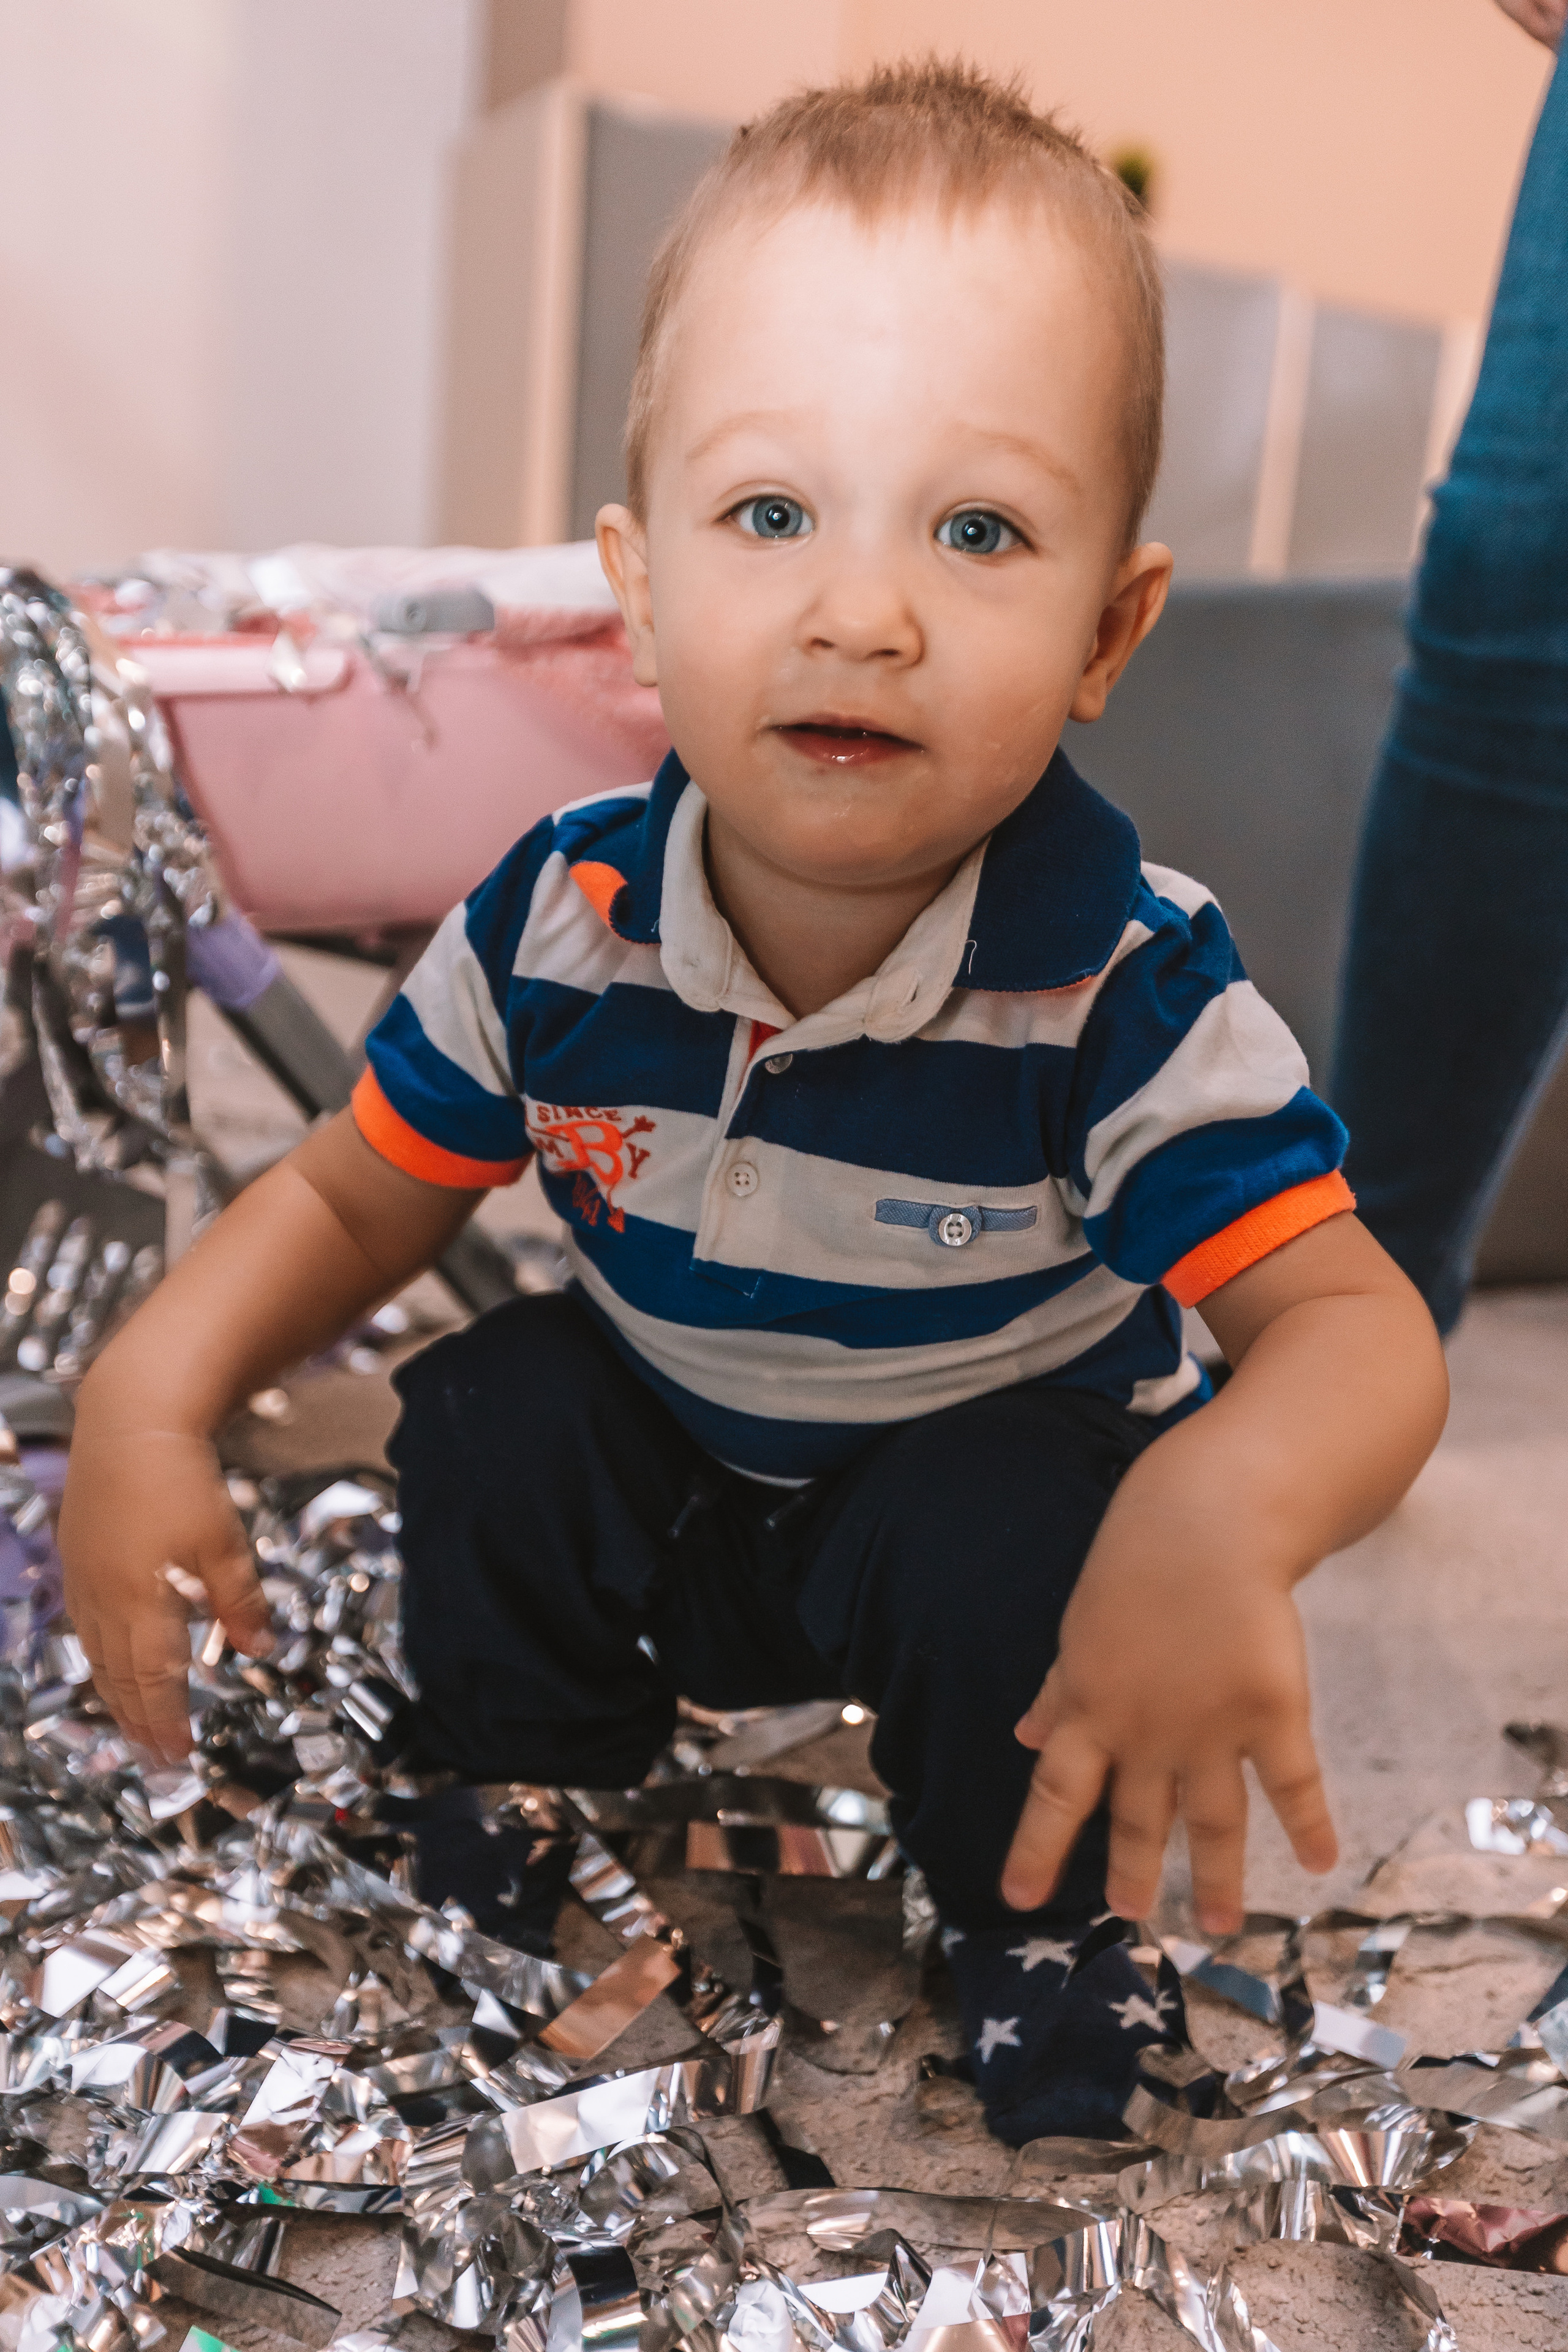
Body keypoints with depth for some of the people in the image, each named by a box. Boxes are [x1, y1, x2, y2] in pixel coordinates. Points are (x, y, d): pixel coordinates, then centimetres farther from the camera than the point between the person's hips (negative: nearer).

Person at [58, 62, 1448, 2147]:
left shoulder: (1123, 988, -29)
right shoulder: (560, 920, -20)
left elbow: (1356, 1323, -31)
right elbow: (358, 1194, -6)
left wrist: (1226, 1506, -55)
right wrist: (159, 1383, -25)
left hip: (992, 1477, -2)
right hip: (667, 1476, 3)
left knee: (1011, 1538, -31)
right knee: (492, 1410, -21)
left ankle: (1036, 1910, 2)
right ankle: (540, 1771, 10)